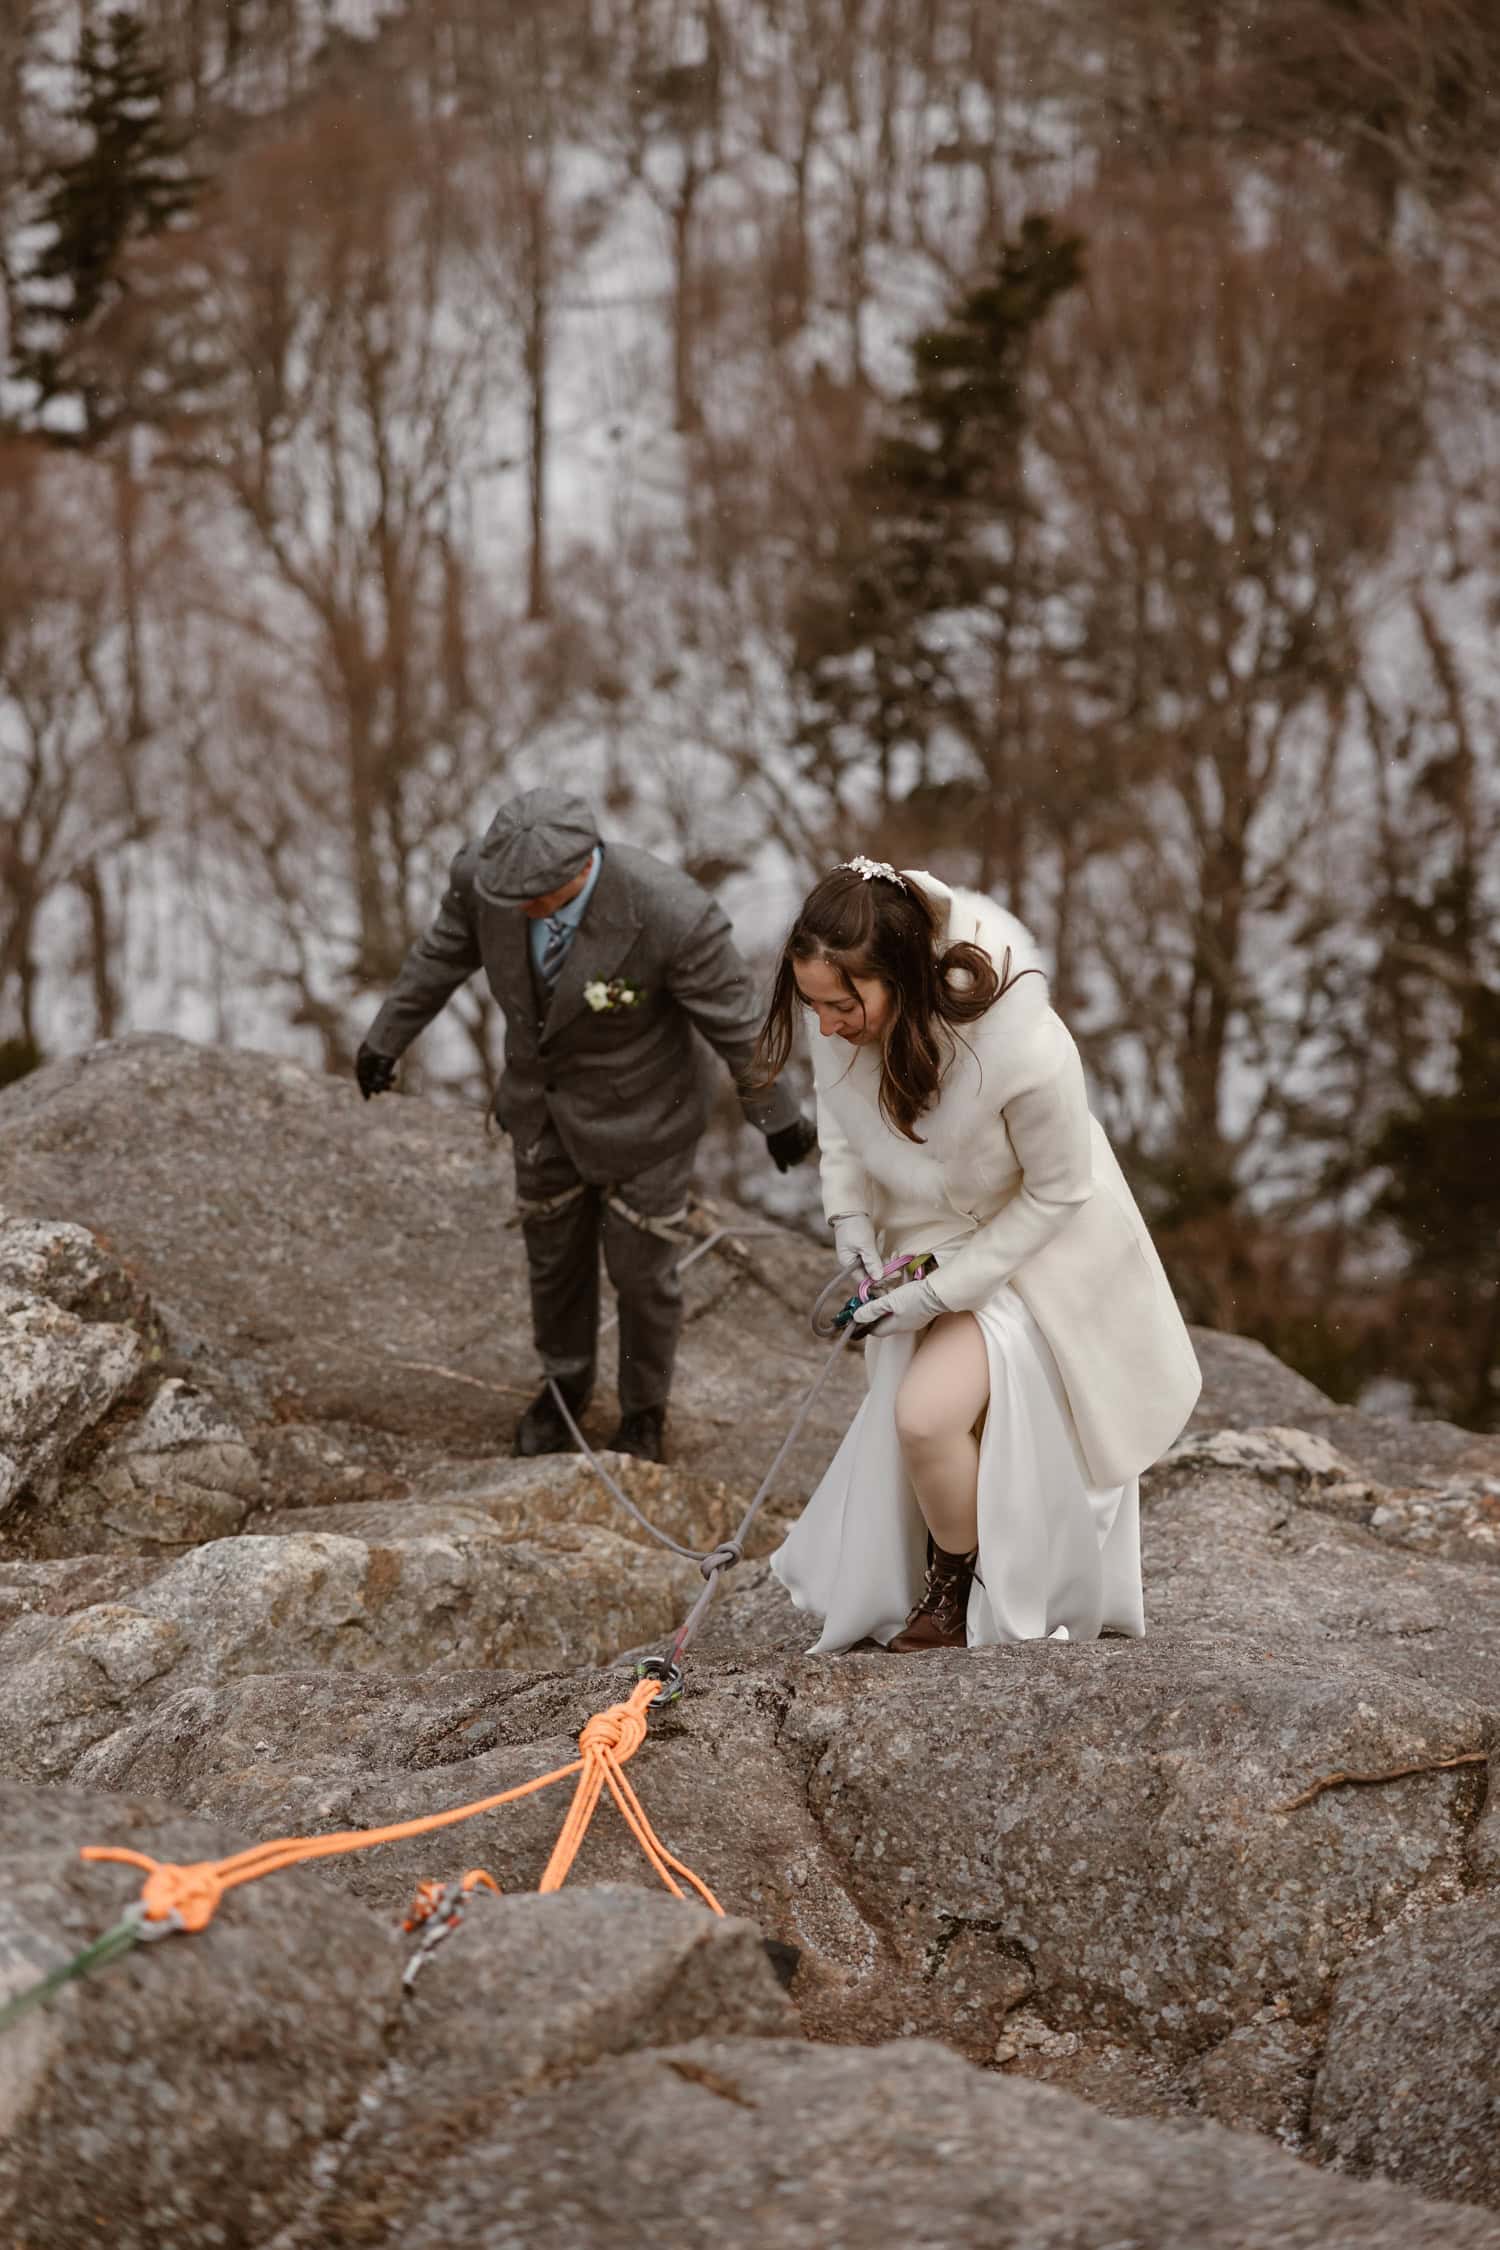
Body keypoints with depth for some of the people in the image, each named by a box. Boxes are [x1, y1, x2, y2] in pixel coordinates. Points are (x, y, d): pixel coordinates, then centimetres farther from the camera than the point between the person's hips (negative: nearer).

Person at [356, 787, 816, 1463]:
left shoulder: (671, 913, -40)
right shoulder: (486, 870, -27)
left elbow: (735, 1020, -23)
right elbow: (444, 953, -5)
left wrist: (778, 1118, -7)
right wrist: (386, 1039, 10)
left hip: (642, 1109, -4)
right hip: (546, 1101, 4)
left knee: (640, 1269, 16)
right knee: (554, 1252, 23)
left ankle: (644, 1410, 46)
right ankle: (566, 1380, 54)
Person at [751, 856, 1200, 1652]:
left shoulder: (1024, 1047, -40)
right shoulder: (849, 1010, -24)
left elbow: (1058, 1190, -23)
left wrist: (944, 1288, -23)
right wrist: (849, 1207, -11)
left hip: (1030, 1238, -6)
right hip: (924, 1226, 6)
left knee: (928, 1414, -19)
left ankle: (962, 1592, 10)